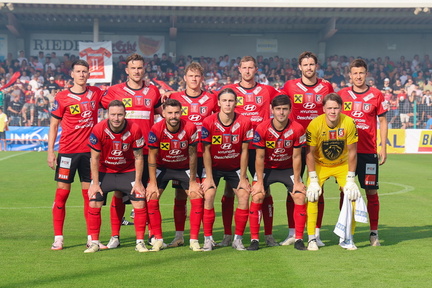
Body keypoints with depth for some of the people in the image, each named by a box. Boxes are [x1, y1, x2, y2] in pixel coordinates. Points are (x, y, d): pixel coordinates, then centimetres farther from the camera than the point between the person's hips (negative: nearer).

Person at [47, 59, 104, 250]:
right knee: (62, 193, -1)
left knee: (89, 194, 6)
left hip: (90, 150, 3)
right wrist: (50, 152, -5)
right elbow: (53, 125, 1)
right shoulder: (62, 97, -2)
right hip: (67, 151, -2)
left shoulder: (96, 93, 6)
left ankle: (91, 238, 13)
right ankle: (58, 238, 6)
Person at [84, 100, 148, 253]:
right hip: (104, 171, 0)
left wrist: (138, 182, -10)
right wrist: (95, 183, -12)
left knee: (140, 202, -11)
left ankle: (140, 242, 1)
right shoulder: (99, 129, -21)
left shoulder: (134, 129, -20)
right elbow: (95, 158, -11)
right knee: (93, 203, -11)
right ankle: (94, 243, 3)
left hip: (128, 171, 0)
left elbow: (138, 157, -9)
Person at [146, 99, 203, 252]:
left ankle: (194, 240, -3)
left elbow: (192, 155, -12)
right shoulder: (156, 129, -24)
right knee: (151, 198, -15)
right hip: (162, 167, 0)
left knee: (197, 198, -13)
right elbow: (152, 156, -14)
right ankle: (158, 239, -4)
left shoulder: (190, 128, -22)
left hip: (184, 168, 0)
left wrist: (193, 181, -10)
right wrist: (152, 183, -16)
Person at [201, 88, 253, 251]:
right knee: (208, 196, -17)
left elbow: (244, 151, -8)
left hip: (235, 167, 1)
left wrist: (243, 177, -8)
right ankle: (208, 239, -6)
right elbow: (206, 151, -11)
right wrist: (209, 177, -13)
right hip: (214, 166, -1)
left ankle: (238, 239, -1)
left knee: (244, 196, -12)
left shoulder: (244, 122, -15)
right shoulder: (208, 122, -18)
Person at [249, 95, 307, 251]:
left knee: (300, 197, -14)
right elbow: (260, 157, -14)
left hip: (288, 168, 1)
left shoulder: (297, 129, -19)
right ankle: (254, 239, -7)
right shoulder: (262, 129, -21)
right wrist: (259, 182, -16)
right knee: (257, 197, -17)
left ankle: (299, 239, -2)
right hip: (267, 167, -1)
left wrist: (297, 182, -11)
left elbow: (296, 157, -11)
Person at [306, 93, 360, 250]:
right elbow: (310, 153, -16)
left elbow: (352, 152, -13)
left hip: (342, 165, 1)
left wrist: (350, 179, -14)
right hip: (320, 165, -1)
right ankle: (311, 239, -7)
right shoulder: (315, 124, -24)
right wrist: (313, 180, -19)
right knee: (312, 195, -18)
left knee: (352, 194, -12)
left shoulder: (349, 123, -21)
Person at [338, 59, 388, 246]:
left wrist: (383, 148, 1)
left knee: (371, 191, 1)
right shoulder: (341, 95, 5)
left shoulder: (376, 95, 2)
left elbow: (382, 121, 6)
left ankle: (374, 232, 10)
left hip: (368, 151, -1)